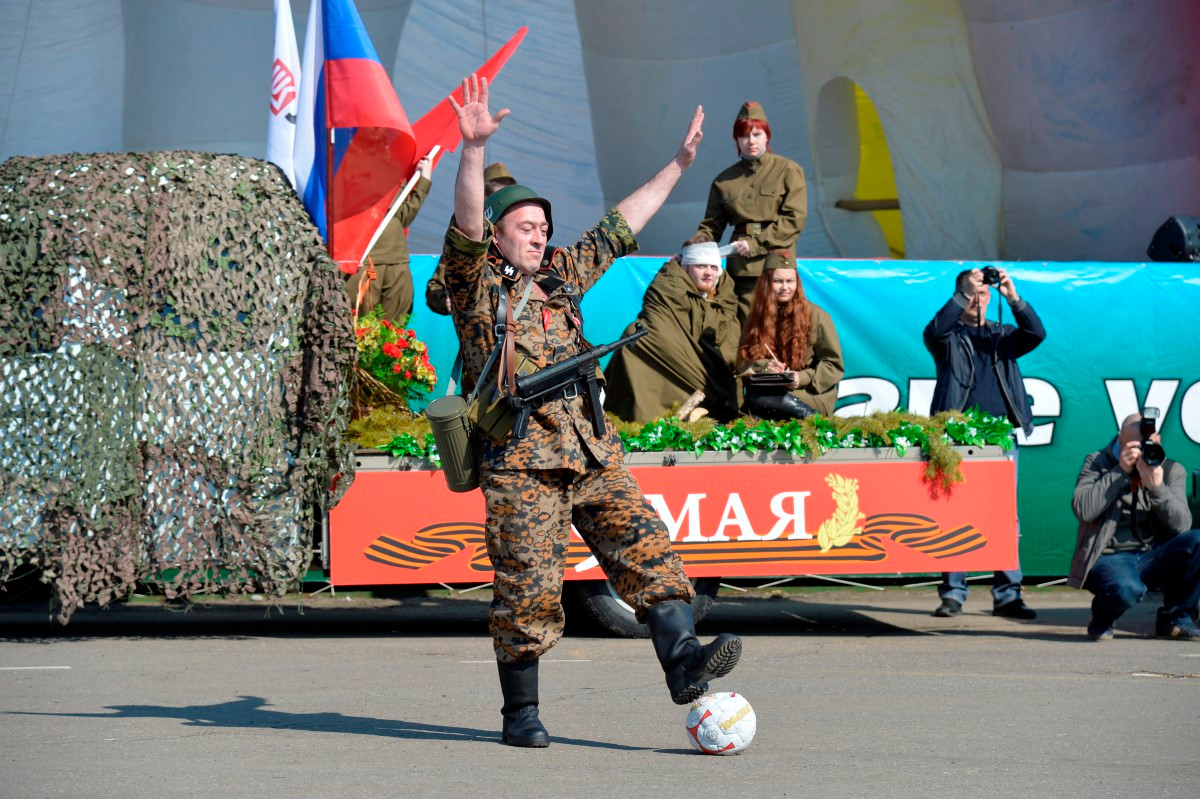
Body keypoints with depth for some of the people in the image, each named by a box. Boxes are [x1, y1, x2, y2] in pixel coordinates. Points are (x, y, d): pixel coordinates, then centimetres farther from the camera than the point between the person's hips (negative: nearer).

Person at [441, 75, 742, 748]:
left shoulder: (563, 278, 18)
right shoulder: (476, 286, 2)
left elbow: (622, 225, 24)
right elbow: (466, 223, -15)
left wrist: (679, 165, 26)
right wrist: (474, 150, -30)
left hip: (594, 456, 5)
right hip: (520, 463, -5)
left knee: (647, 546, -12)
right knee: (527, 591, -3)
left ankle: (682, 657, -21)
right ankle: (521, 712, 9)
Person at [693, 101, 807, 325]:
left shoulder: (788, 170, 4)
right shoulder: (724, 180, 15)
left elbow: (795, 219, -4)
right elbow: (711, 225, 15)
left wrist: (756, 244, -10)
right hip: (740, 266, 3)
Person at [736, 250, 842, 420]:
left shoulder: (816, 316, 0)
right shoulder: (757, 317, 12)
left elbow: (834, 365, -2)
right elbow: (744, 362, 7)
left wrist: (803, 378, -20)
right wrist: (763, 367, -17)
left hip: (812, 396, -4)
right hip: (770, 390, 4)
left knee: (757, 397, -33)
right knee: (753, 395, -34)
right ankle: (813, 418, -20)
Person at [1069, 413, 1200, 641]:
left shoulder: (1171, 471, 9)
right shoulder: (1097, 463, 3)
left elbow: (1180, 525, -6)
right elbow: (1083, 510, -15)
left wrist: (1157, 487, -21)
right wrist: (1121, 472, -15)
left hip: (1153, 557, 4)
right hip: (1109, 558, -4)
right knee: (1126, 588, -38)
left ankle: (1176, 619, -3)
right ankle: (1101, 620, 2)